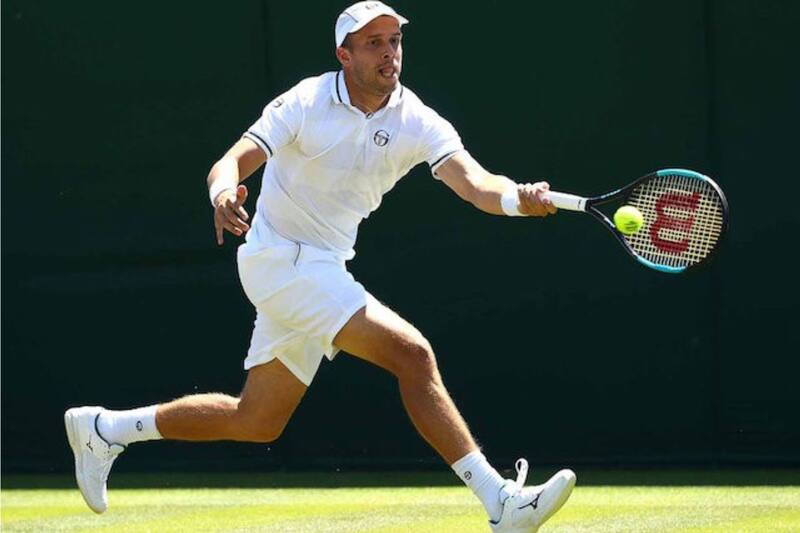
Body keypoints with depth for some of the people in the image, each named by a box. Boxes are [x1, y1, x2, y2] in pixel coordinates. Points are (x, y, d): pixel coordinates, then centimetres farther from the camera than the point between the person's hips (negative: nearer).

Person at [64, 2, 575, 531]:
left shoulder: (418, 123, -4)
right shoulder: (307, 102, -13)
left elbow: (473, 181, -20)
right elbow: (232, 162, -18)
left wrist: (518, 198, -42)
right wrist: (223, 193, -42)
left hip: (322, 270, 7)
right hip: (281, 259, -7)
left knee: (258, 422, 16)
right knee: (412, 353, -21)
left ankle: (105, 429, 30)